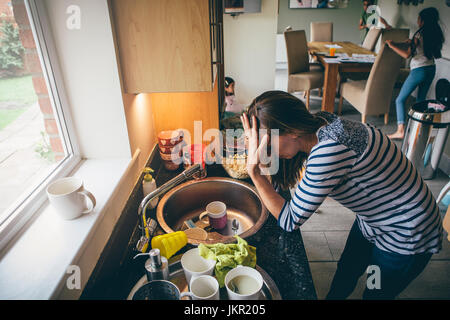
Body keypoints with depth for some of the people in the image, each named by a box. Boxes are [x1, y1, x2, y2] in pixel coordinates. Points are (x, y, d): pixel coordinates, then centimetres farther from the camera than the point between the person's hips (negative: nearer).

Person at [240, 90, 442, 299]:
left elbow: (290, 221, -31)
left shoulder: (330, 149, -40)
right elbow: (278, 182, -3)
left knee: (374, 294, 18)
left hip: (406, 236, -7)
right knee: (343, 278, 25)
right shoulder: (317, 128, -13)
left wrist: (254, 169, -32)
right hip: (370, 222, 7)